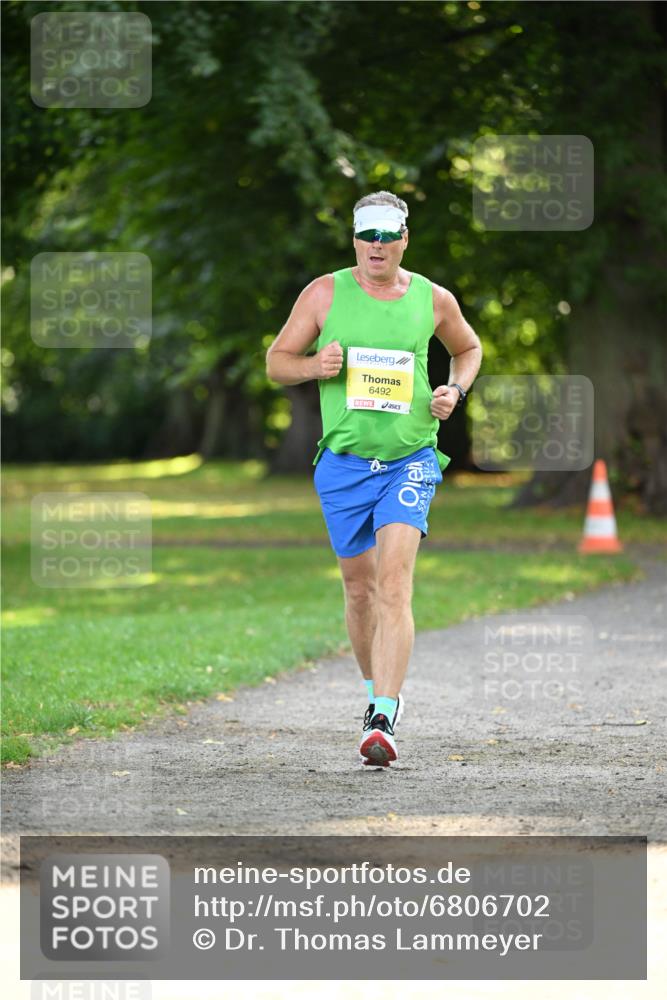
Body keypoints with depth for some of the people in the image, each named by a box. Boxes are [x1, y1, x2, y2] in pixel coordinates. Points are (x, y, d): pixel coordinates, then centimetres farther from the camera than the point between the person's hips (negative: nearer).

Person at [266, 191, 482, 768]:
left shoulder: (433, 300, 3)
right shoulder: (325, 293, 0)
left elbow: (469, 348, 22)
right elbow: (276, 361, 6)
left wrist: (456, 391, 2)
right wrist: (315, 366, -15)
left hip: (410, 462, -1)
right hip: (343, 463, 1)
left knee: (393, 584, -18)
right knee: (360, 590, 10)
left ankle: (383, 722, -24)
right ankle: (376, 689, 36)